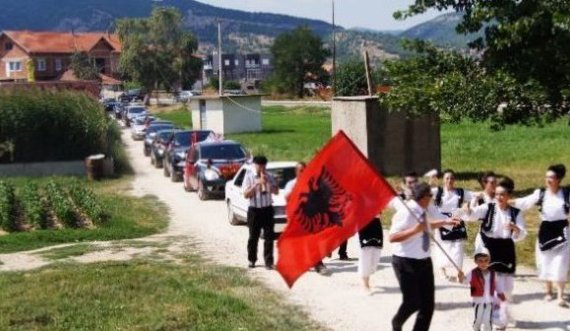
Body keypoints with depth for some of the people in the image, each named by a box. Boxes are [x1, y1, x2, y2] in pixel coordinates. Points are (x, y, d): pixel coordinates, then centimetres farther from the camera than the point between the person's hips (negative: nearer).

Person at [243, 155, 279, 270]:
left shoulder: (269, 176, 5)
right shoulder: (249, 176, -4)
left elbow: (276, 191, 4)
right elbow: (246, 194, -10)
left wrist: (268, 182, -12)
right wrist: (256, 184, -20)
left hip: (267, 209, 2)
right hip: (254, 210, -2)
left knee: (269, 237, -2)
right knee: (253, 237, 7)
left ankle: (269, 262, 0)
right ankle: (252, 260, 23)